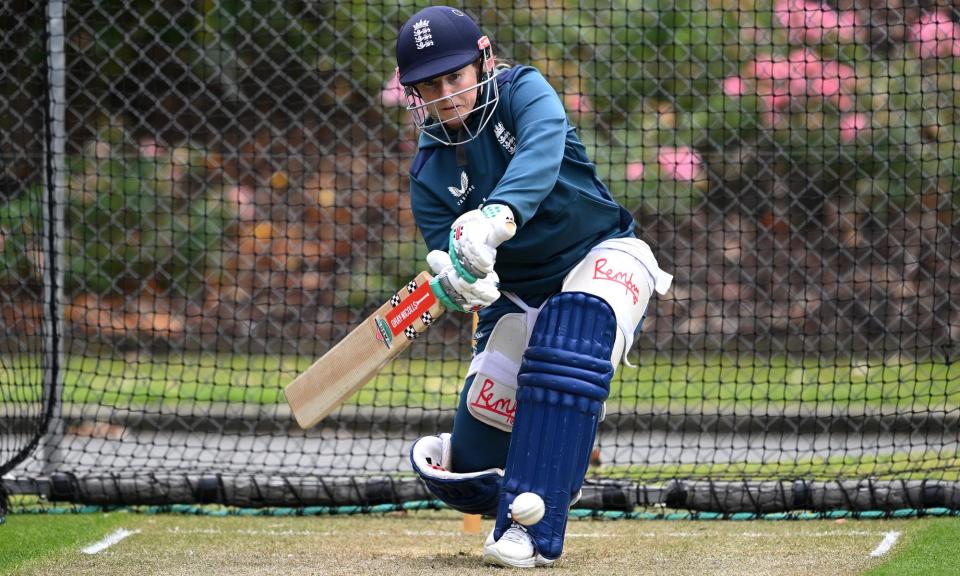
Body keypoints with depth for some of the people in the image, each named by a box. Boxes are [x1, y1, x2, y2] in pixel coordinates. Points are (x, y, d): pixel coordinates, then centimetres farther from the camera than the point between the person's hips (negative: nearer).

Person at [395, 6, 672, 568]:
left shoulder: (522, 91, -15)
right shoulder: (430, 170, -6)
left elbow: (542, 152, -37)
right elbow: (444, 252, -15)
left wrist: (497, 214, -56)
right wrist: (457, 282, -41)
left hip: (604, 256, -4)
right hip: (520, 291, 4)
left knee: (574, 324, -39)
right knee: (467, 471, -10)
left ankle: (533, 528, -38)